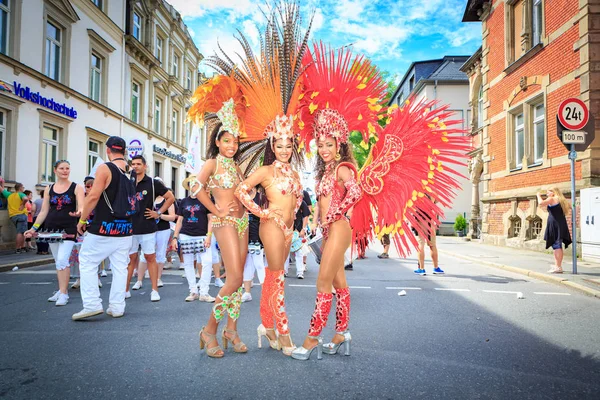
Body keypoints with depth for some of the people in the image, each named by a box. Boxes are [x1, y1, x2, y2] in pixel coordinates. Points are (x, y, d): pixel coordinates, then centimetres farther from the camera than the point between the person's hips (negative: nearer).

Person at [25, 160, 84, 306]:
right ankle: (62, 289, 21)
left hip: (68, 229, -4)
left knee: (62, 260, -14)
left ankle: (63, 293, -7)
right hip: (51, 228, 4)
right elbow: (44, 211, 12)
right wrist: (34, 228, 4)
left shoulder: (77, 188, 0)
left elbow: (81, 208, -9)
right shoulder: (49, 189, 11)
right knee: (58, 261, 10)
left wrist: (79, 212, -32)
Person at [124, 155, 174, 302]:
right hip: (130, 227, 2)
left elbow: (171, 197, 4)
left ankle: (155, 290, 8)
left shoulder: (153, 183, 0)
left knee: (150, 258, 3)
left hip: (147, 228, -2)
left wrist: (159, 213, -1)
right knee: (130, 259, 9)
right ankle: (125, 290, 17)